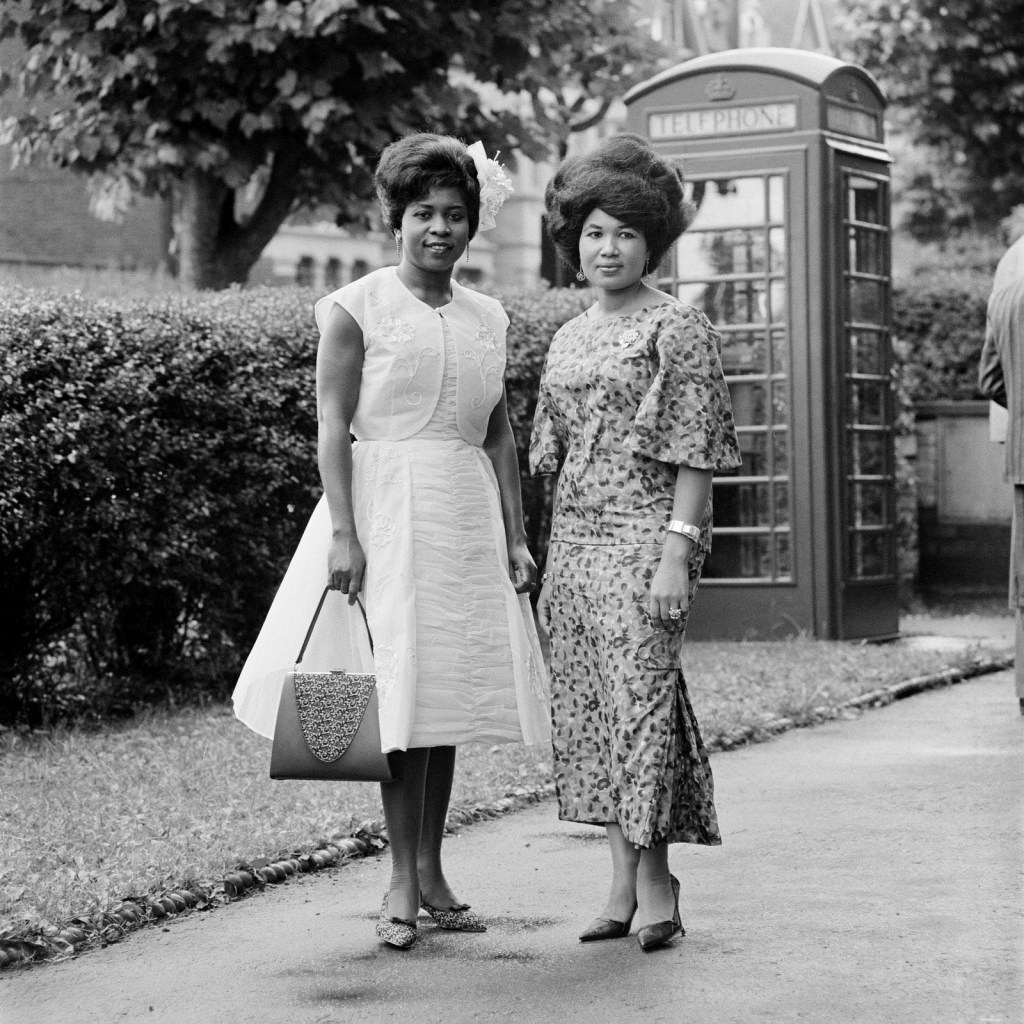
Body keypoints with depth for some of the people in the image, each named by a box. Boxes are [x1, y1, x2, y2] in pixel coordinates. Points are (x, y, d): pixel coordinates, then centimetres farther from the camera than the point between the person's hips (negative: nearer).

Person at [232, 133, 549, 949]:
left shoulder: (488, 318, 12)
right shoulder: (357, 308, -3)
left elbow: (500, 435, 13)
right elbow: (333, 427, -6)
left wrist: (516, 538, 7)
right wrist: (343, 531, -14)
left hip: (468, 516, 5)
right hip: (387, 509, -5)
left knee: (450, 692, 6)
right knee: (402, 691, -7)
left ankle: (431, 869, 15)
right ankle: (403, 880, -1)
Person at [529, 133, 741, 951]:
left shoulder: (678, 330, -4)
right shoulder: (569, 339, 16)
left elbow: (694, 453, -10)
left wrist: (677, 550, -18)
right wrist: (549, 564, 16)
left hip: (644, 536, -7)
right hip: (576, 540, 7)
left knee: (640, 697, -10)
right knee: (587, 708, 6)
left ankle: (654, 880, 0)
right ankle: (624, 882, 12)